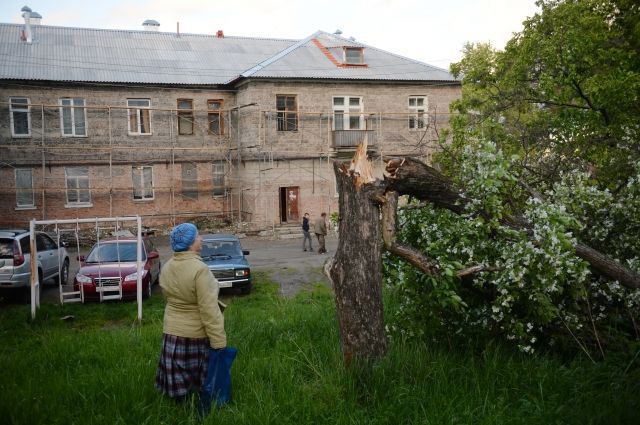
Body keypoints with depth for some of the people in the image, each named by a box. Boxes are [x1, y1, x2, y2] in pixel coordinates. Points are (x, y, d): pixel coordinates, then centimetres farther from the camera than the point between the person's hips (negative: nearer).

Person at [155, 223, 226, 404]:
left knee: (179, 381, 16)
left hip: (172, 332, 6)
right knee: (204, 384, 11)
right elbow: (209, 310, -24)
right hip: (197, 335, -6)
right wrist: (219, 342, -20)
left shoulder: (167, 267, 0)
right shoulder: (200, 269, -23)